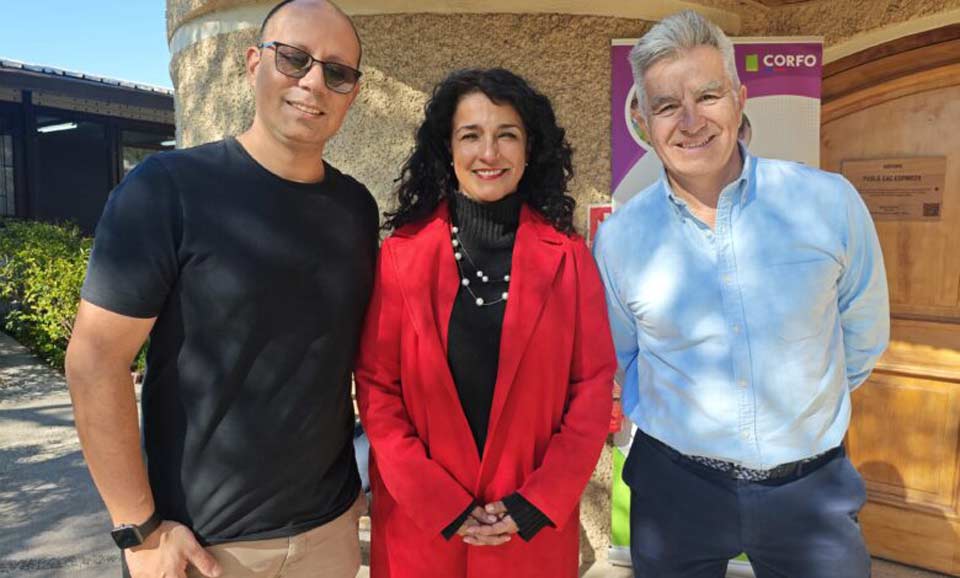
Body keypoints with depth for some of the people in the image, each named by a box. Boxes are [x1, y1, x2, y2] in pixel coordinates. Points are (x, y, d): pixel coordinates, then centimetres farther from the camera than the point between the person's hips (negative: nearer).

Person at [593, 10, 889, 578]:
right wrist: (672, 423, 7)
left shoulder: (830, 202, -10)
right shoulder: (618, 238, -9)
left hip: (812, 486, 0)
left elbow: (865, 334, 6)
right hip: (676, 483, 0)